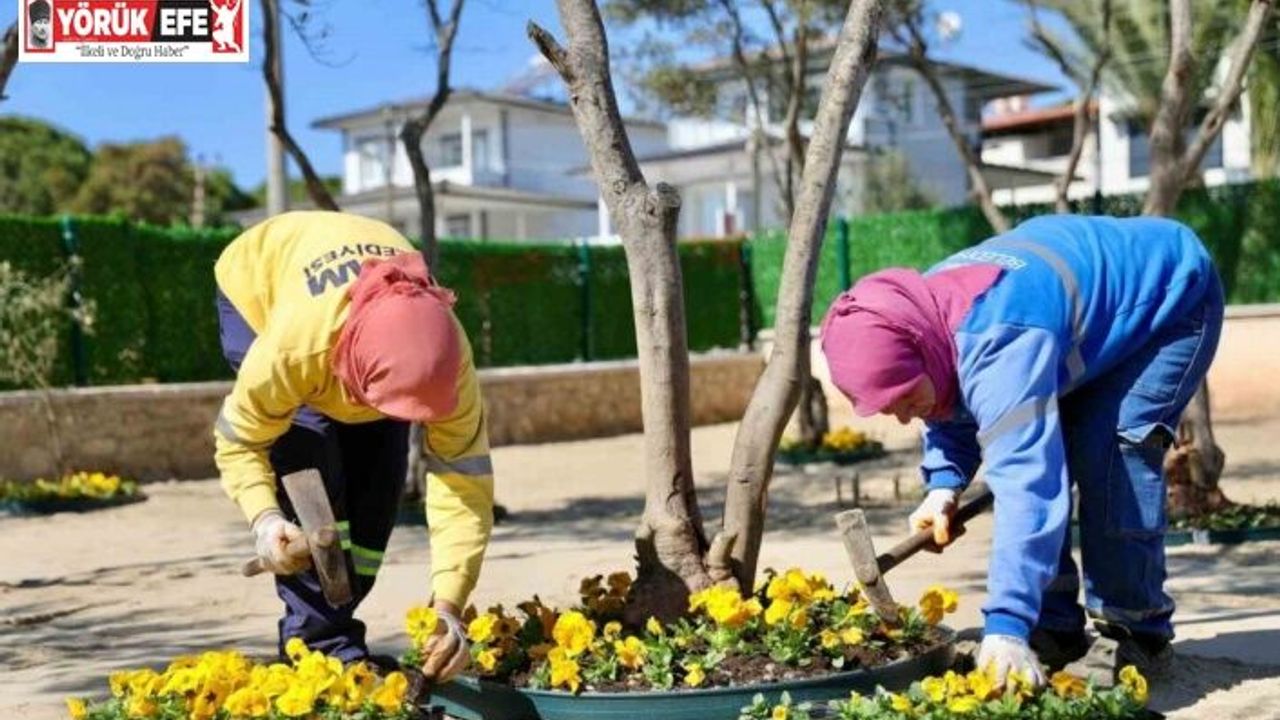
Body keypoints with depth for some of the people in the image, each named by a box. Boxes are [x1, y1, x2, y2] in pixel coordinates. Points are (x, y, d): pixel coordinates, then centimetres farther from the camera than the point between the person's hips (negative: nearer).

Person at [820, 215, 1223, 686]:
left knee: (1110, 449, -23)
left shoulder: (1000, 343, -44)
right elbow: (954, 415, 3)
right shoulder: (921, 321, -16)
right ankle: (1056, 628, 7)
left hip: (1173, 292, -8)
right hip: (1090, 293, 8)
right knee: (1040, 447, -4)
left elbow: (1026, 482, -49)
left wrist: (1006, 626, -53)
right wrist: (944, 485, -16)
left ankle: (1139, 632, -8)